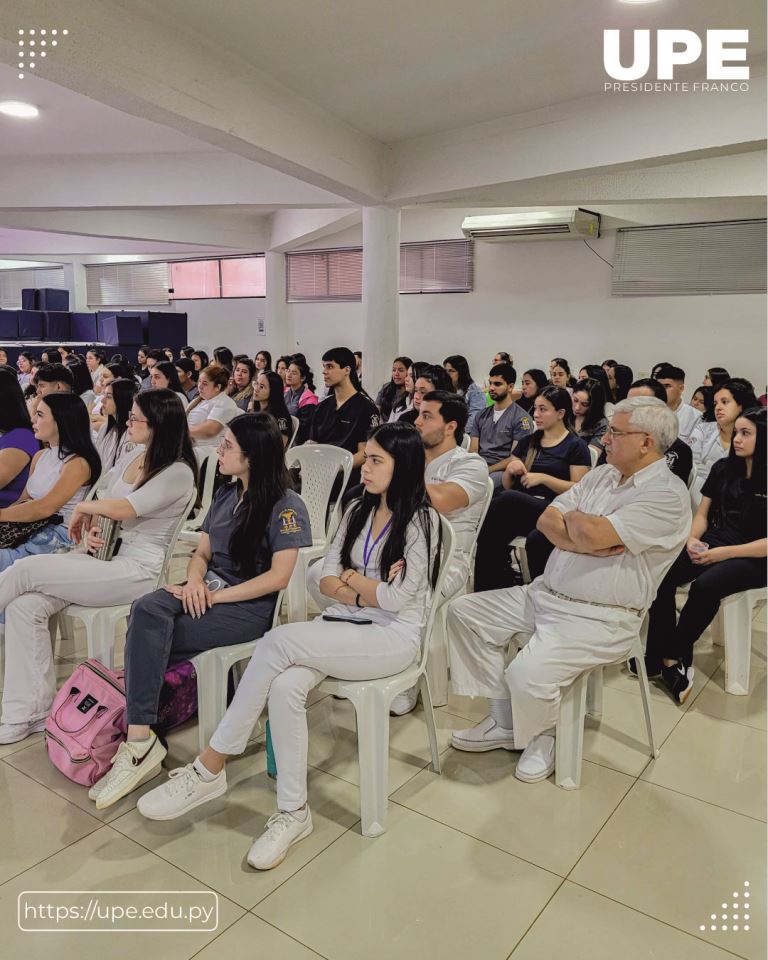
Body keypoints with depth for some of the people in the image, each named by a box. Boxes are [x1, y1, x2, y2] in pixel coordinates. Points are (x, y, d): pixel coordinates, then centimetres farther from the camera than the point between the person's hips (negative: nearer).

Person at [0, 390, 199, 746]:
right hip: (107, 557, 8)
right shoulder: (130, 458, 12)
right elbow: (102, 502, 22)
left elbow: (123, 508, -23)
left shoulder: (178, 473, -14)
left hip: (139, 570, -8)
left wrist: (82, 509, -5)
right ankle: (30, 714, -4)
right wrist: (91, 531, 2)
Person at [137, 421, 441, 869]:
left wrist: (351, 577, 0)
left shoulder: (422, 521, -6)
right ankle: (294, 812, -14)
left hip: (393, 636, -6)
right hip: (345, 626, 6)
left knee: (278, 641, -28)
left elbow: (397, 599, -13)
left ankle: (210, 768, -16)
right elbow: (327, 580, 8)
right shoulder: (358, 510, 13)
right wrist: (369, 592, -10)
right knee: (284, 686, -27)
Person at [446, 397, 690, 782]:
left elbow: (591, 534, -26)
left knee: (526, 674, -29)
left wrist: (572, 517, -4)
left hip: (597, 619, -8)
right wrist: (587, 544, -15)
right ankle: (504, 723, 11)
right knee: (464, 612, 3)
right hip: (544, 592, 9)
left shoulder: (668, 495, -15)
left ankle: (541, 737, 9)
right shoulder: (602, 475, 11)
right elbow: (547, 520, 2)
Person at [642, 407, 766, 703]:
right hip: (713, 544, 5)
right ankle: (661, 656, -18)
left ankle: (671, 657, -12)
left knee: (705, 586, -34)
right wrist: (693, 539, -8)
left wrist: (724, 553, -19)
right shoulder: (723, 469, 8)